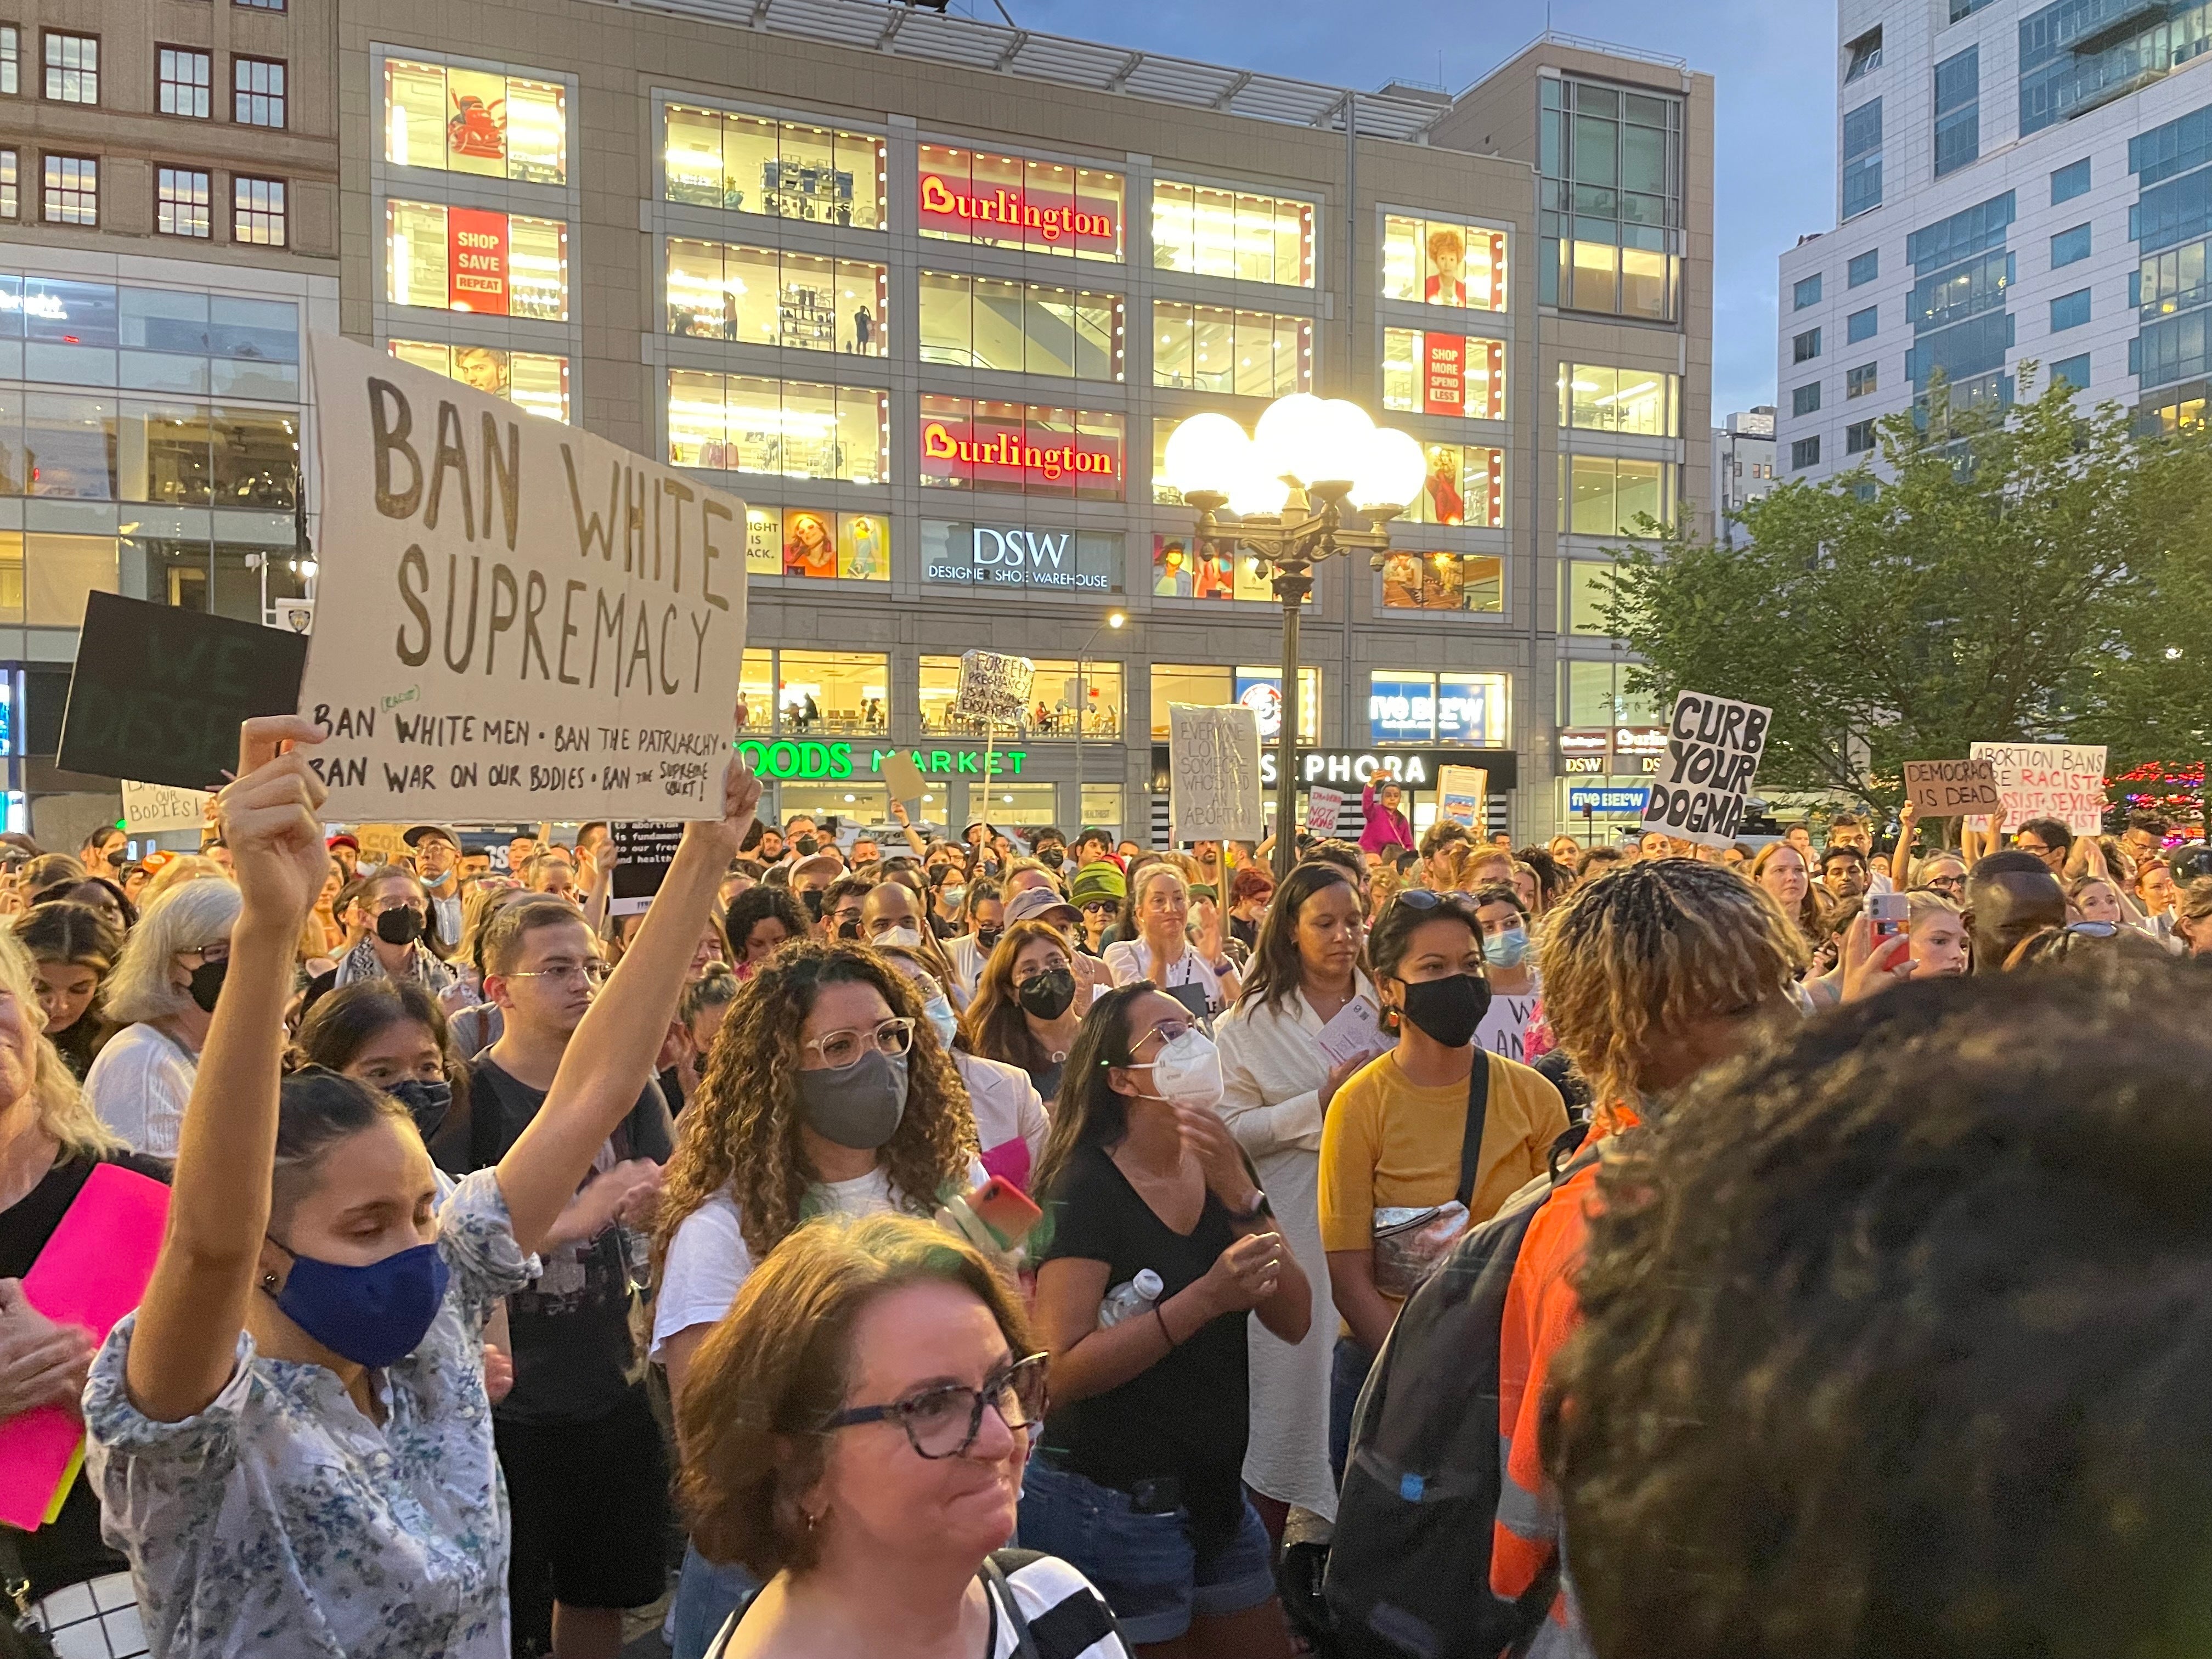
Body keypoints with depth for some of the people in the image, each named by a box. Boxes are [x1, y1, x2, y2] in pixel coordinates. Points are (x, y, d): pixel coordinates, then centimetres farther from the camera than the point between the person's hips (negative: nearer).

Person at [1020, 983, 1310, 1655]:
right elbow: (1063, 1368, -23)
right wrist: (1205, 1298, -30)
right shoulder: (1085, 1189, -16)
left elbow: (1293, 1322, -4)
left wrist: (1240, 1193, -16)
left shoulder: (1220, 1168, 4)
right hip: (1112, 1509, -6)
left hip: (1215, 1494, 7)